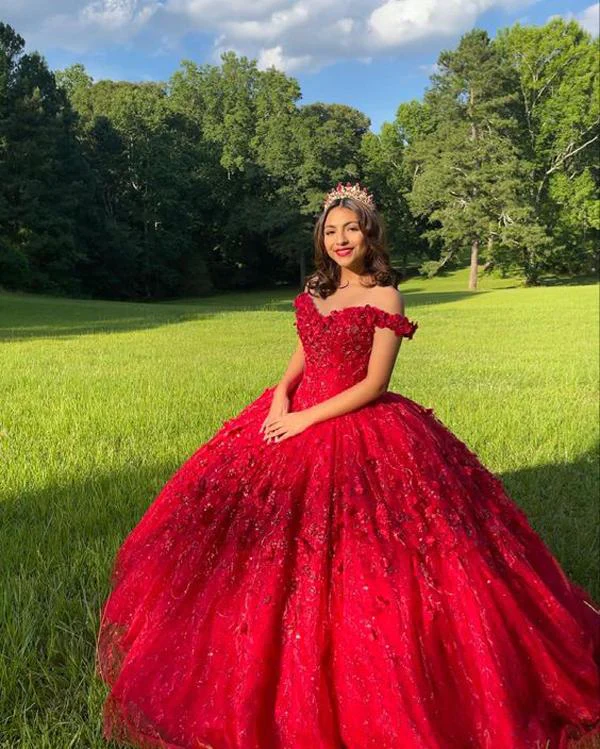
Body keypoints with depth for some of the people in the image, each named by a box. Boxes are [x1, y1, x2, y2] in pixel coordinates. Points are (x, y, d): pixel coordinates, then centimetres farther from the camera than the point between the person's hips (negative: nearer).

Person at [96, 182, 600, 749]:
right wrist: (281, 394, -4)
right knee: (273, 544, 9)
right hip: (297, 416, 6)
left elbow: (374, 384, -13)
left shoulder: (384, 297, -9)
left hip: (357, 427, -6)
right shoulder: (315, 289, 9)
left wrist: (307, 419, -15)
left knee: (347, 561, -3)